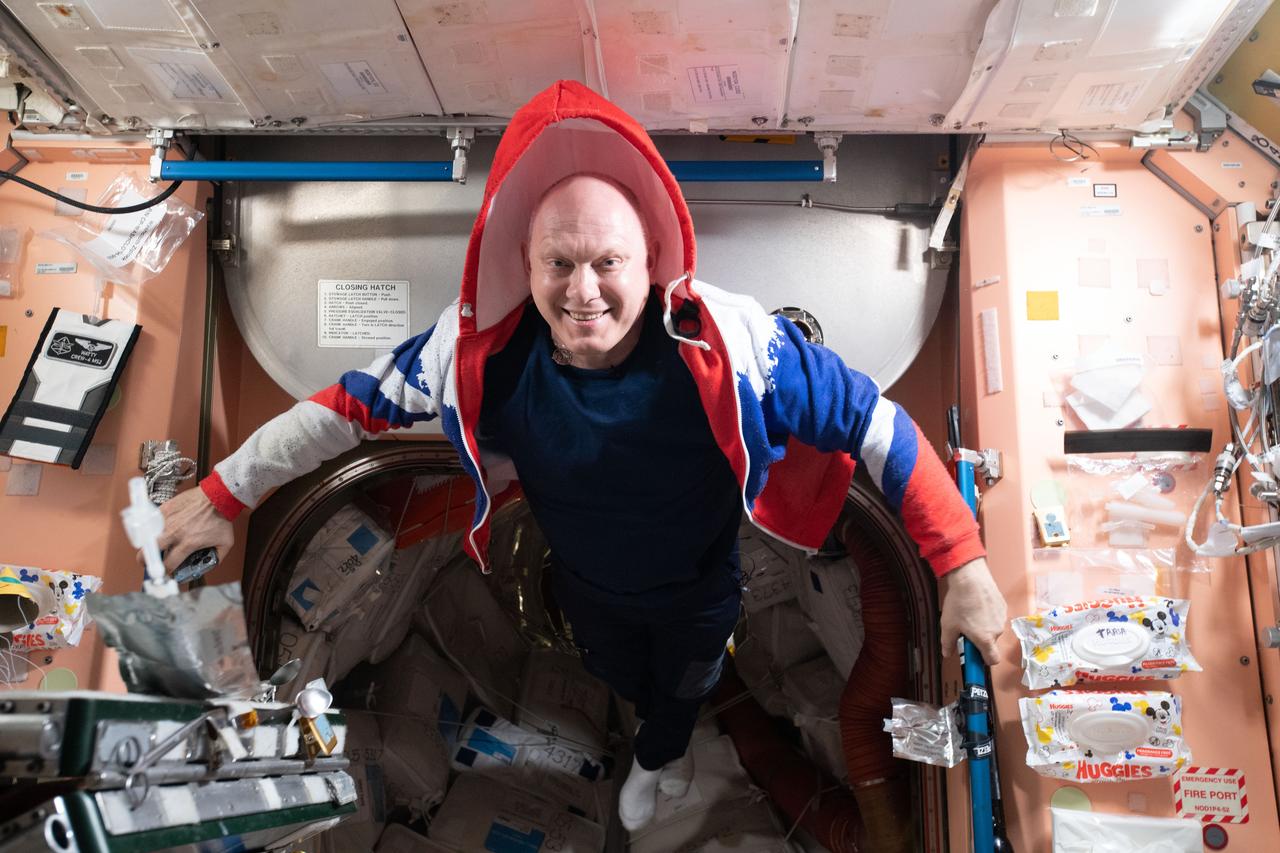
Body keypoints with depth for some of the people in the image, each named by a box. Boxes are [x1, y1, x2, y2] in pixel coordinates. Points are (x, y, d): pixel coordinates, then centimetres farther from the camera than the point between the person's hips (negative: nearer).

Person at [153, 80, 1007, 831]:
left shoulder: (728, 342, -40)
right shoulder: (481, 350, -32)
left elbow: (873, 424, -31)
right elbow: (351, 406, -17)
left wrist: (964, 563, -33)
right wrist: (224, 495, -12)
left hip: (699, 591, -2)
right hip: (588, 589, 2)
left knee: (687, 683, 32)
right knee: (625, 681, 36)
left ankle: (657, 755, 72)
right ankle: (668, 740, 76)